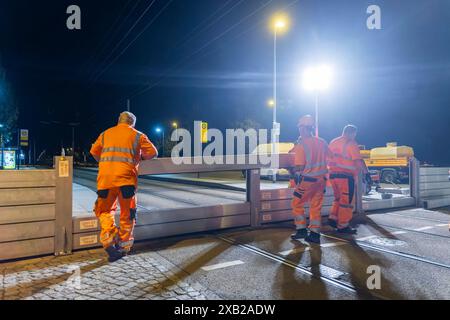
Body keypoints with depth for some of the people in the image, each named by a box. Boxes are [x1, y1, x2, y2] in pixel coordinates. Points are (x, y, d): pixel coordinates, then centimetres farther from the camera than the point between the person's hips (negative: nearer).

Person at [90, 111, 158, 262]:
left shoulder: (106, 133, 20)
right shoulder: (137, 135, 11)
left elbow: (94, 151, 20)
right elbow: (153, 152, 8)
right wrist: (140, 157, 27)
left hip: (105, 177, 2)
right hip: (126, 177, -2)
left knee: (104, 210, 17)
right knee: (127, 214, 10)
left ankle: (109, 240, 0)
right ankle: (124, 246, 17)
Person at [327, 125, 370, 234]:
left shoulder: (333, 142, 15)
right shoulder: (351, 143, -7)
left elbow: (329, 159, 20)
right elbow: (359, 160, -16)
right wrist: (366, 172, -12)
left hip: (333, 174, 7)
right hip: (345, 175, -7)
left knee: (338, 198, 21)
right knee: (347, 200, 1)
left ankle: (333, 218, 15)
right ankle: (343, 226, 5)